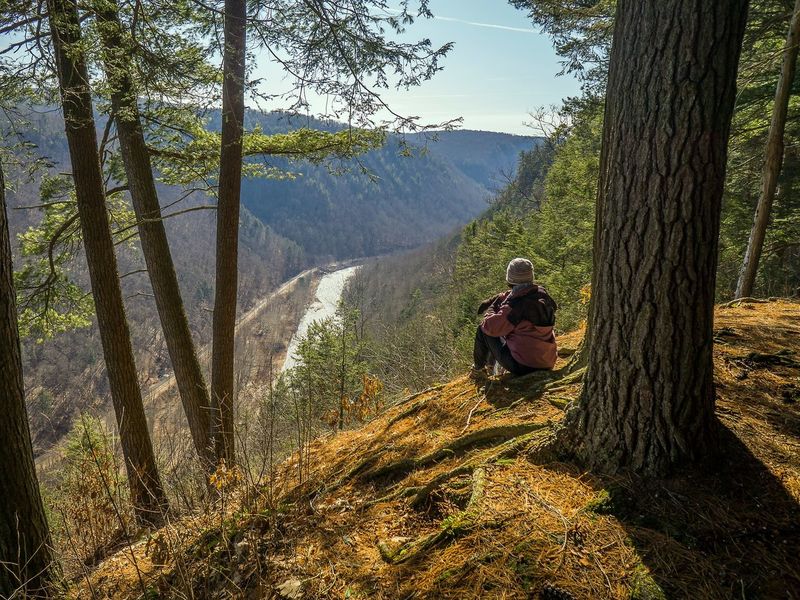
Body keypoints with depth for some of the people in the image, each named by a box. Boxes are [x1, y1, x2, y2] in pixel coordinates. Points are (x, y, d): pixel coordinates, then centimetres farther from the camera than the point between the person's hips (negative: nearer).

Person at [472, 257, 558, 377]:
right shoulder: (542, 293, -1)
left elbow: (490, 327, -16)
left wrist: (490, 310, 3)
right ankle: (490, 363, 48)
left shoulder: (516, 305, -25)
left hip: (522, 367, -7)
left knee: (483, 329, 6)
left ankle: (478, 368, 27)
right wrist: (492, 301, 18)